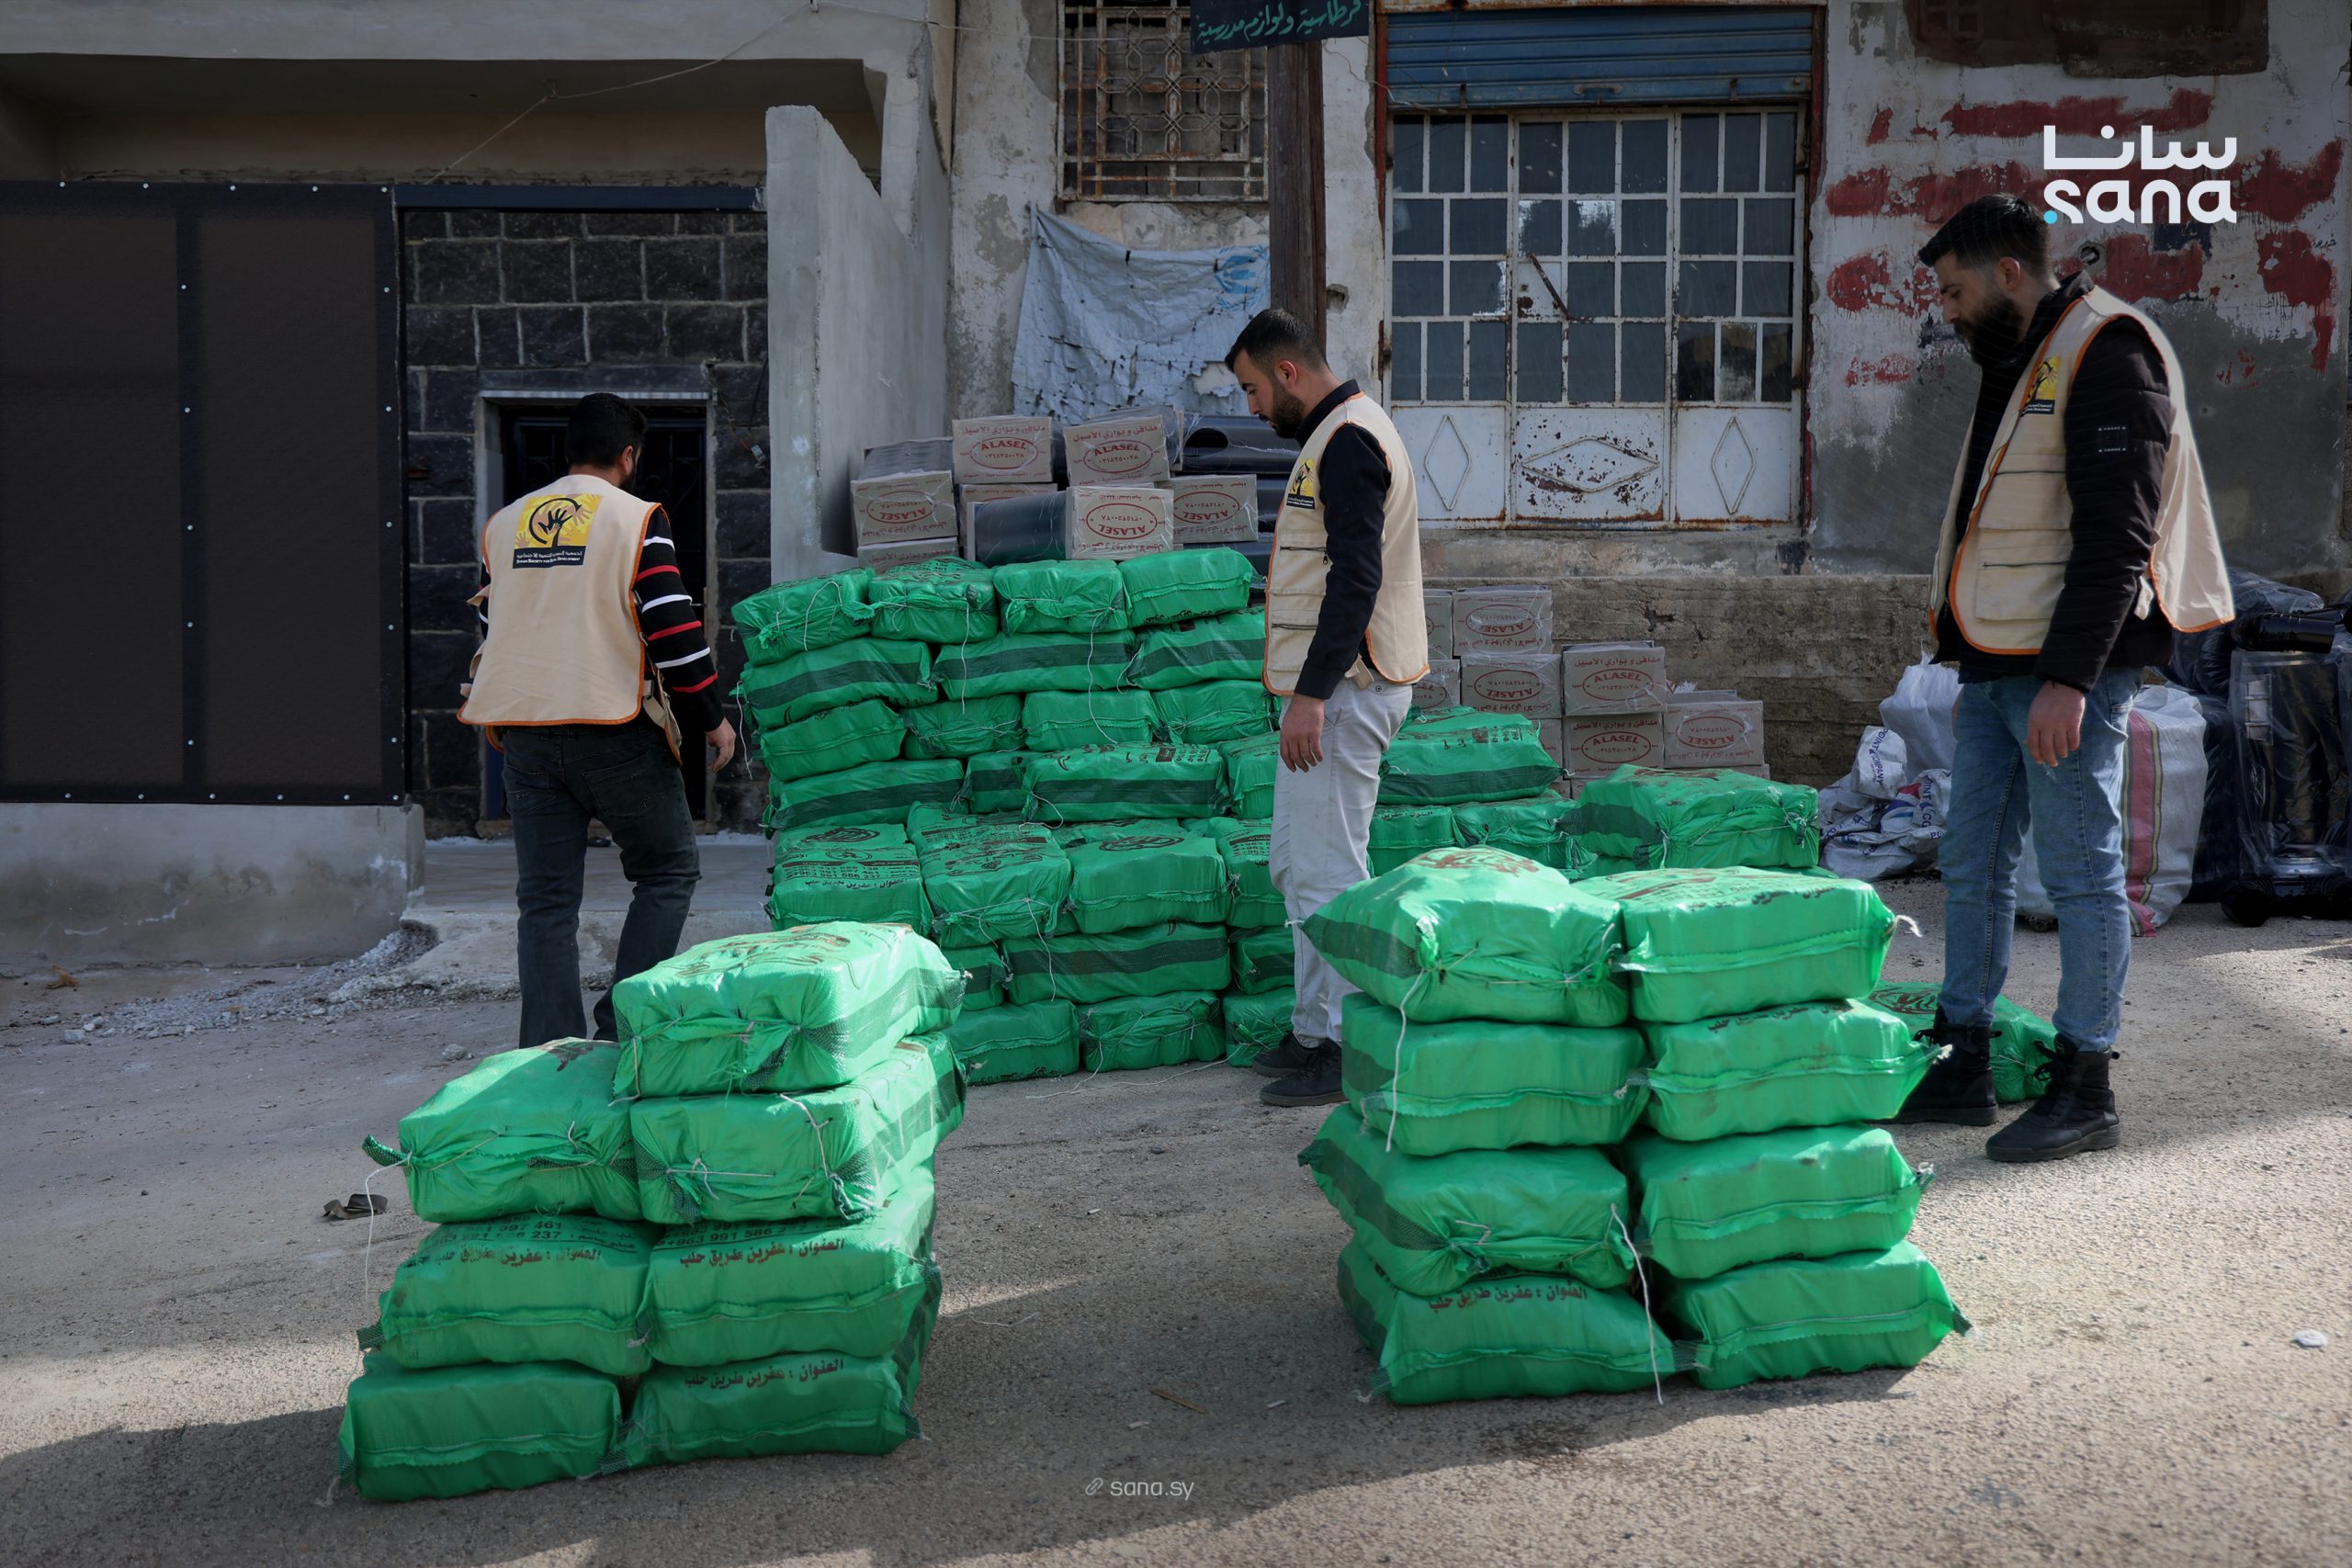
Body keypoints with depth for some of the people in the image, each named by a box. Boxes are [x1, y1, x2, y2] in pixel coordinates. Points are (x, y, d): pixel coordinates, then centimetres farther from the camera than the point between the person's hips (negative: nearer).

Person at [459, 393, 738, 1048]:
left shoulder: (502, 526, 13)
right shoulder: (636, 521, -4)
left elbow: (493, 630, 19)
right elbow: (674, 630, -11)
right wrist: (711, 718, 0)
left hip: (525, 735, 5)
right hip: (616, 731, -5)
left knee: (545, 897, 8)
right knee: (669, 870, 10)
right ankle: (621, 1022, 1)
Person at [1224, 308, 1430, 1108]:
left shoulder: (1348, 442, -15)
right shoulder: (1337, 435, 19)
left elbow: (1355, 578, -23)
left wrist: (1311, 695, -25)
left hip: (1345, 690, -11)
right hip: (1329, 688, 11)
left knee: (1327, 871, -7)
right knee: (1296, 863, 15)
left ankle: (1344, 1050, -1)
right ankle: (1314, 1030, 23)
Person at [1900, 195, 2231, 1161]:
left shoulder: (2104, 354, -11)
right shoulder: (2016, 369, 19)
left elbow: (2116, 534, -19)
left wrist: (2067, 679, -23)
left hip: (2066, 676, -9)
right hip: (1997, 671, 10)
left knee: (2081, 874, -2)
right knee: (1973, 868, 11)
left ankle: (2085, 1089, 6)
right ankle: (1964, 1066, 19)